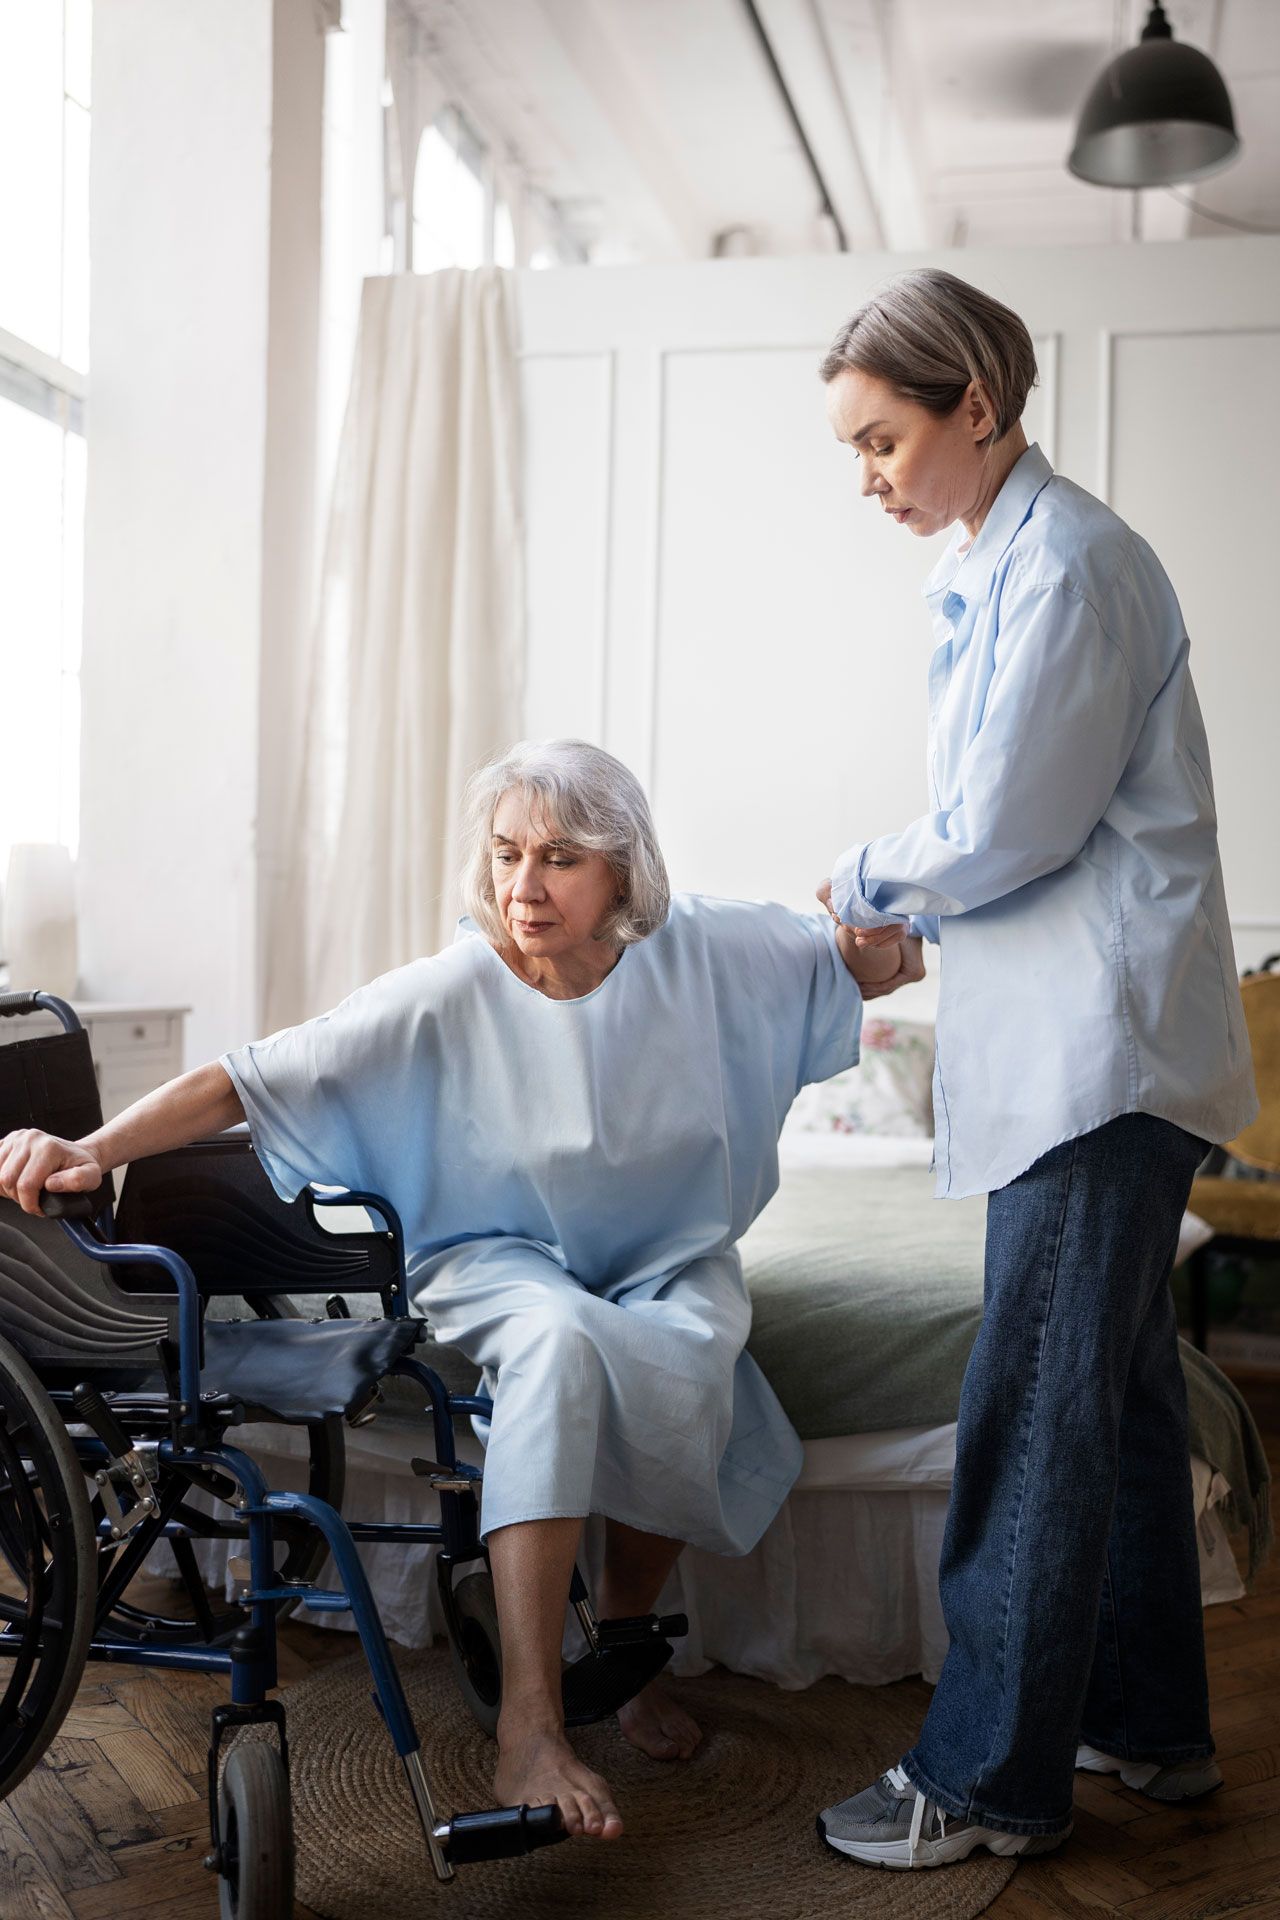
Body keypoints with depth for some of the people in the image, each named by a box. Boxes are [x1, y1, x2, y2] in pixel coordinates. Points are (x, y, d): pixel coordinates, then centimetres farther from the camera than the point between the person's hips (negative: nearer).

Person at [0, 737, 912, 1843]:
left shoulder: (703, 950, -11)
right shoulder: (449, 995, -17)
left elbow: (865, 960, 2)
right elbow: (253, 1078, -21)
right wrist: (92, 1150, -32)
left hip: (669, 1253, 2)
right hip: (504, 1255, -2)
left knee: (687, 1362, -33)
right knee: (559, 1336, -37)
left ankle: (624, 1640, -4)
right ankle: (530, 1720, -35)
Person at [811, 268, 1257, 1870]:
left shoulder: (1061, 562, -14)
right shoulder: (990, 565, 17)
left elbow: (1007, 831, -17)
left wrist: (865, 884, -1)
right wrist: (906, 910, 7)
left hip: (1098, 1048, -10)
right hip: (1080, 1046, 10)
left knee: (1034, 1413, -4)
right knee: (1113, 1389, 16)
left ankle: (989, 1779, 9)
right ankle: (1147, 1723, 30)